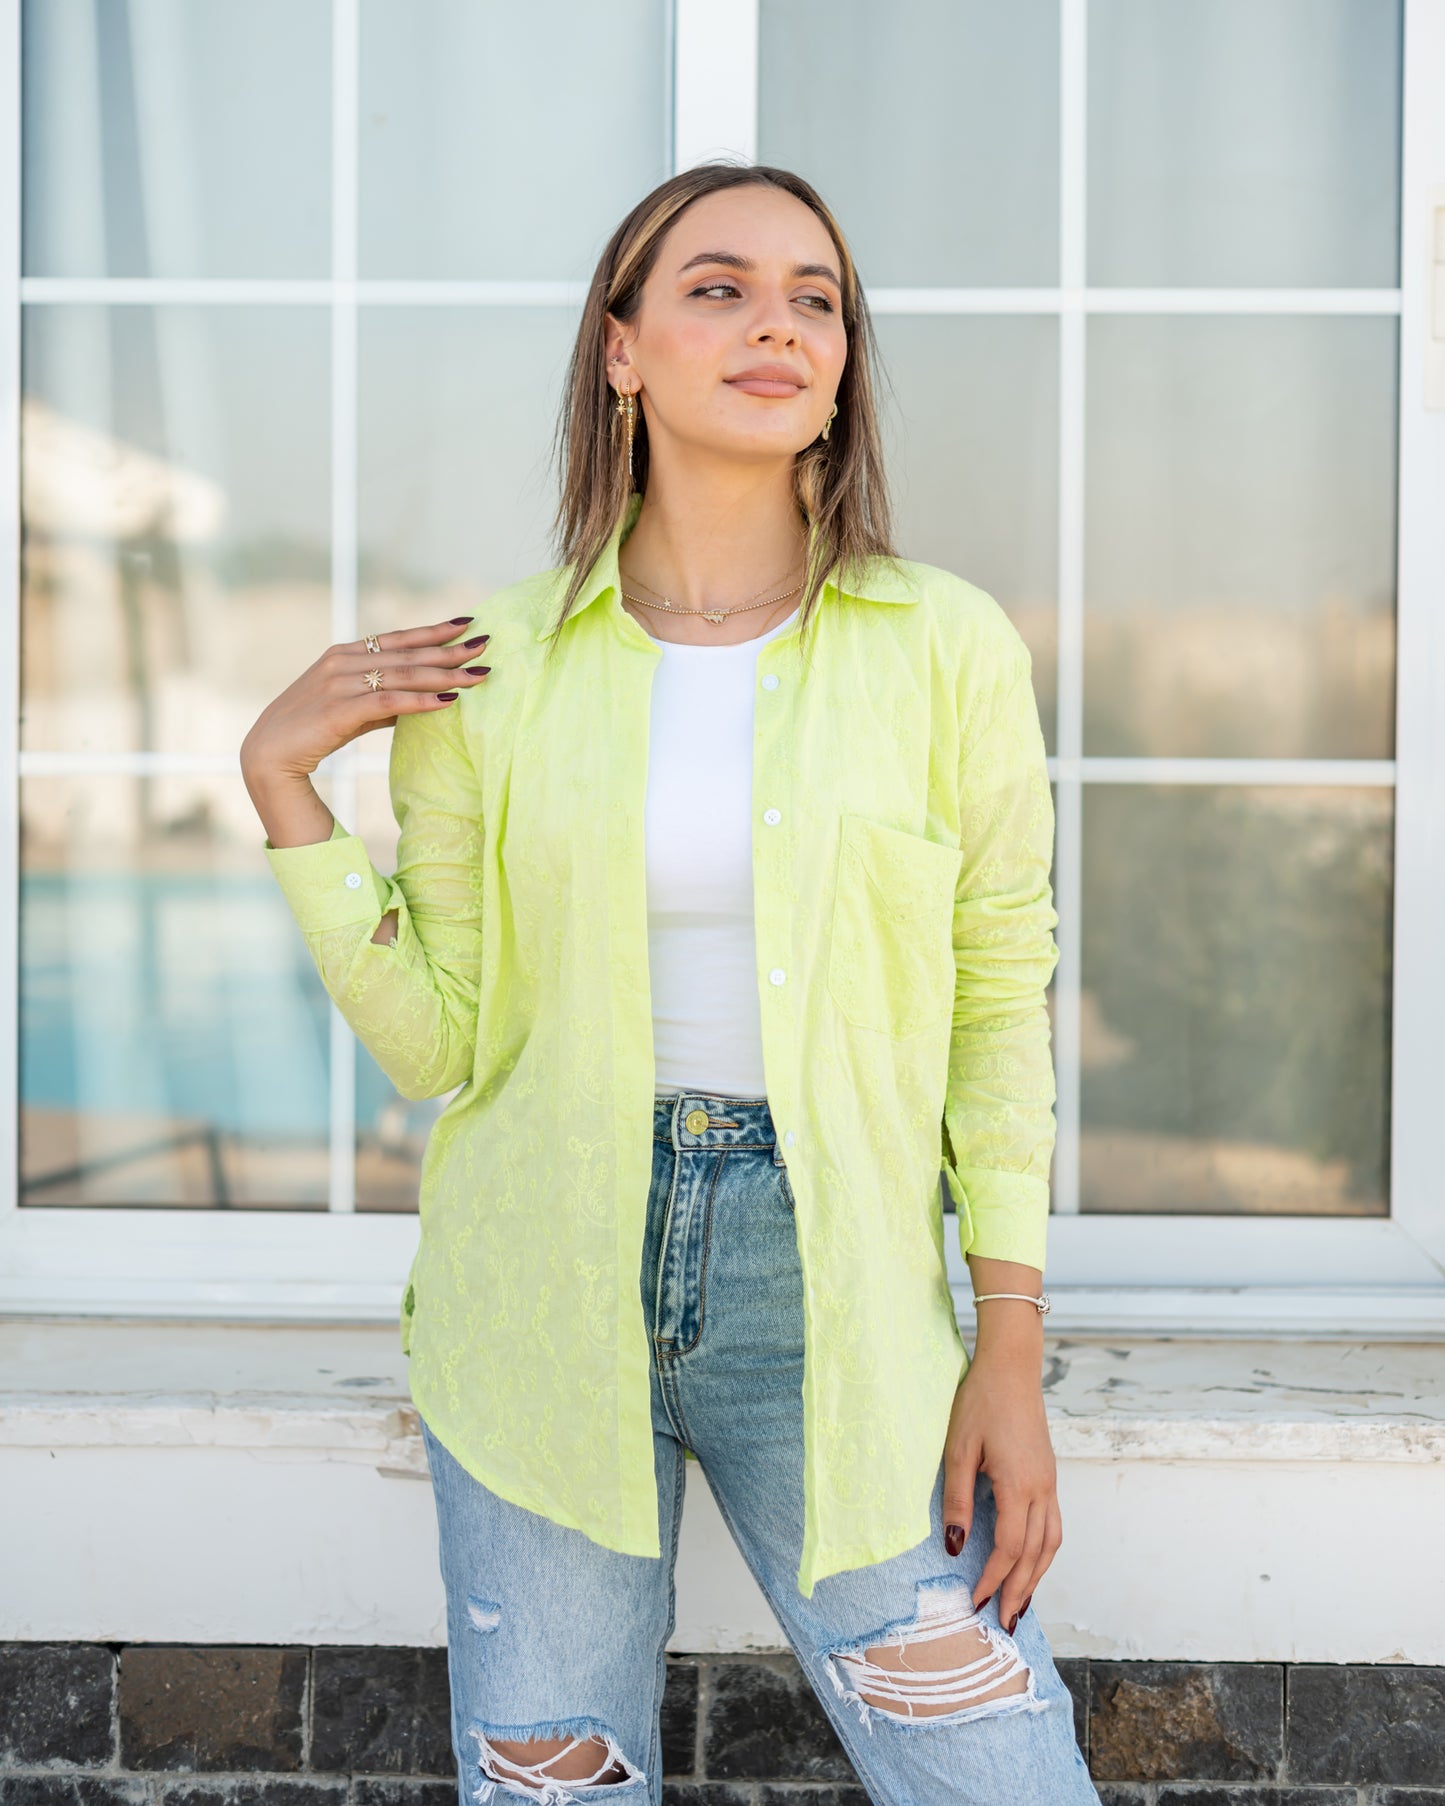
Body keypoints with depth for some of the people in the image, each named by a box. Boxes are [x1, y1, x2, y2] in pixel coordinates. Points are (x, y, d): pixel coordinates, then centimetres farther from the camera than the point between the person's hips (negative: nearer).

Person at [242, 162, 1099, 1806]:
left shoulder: (947, 650, -1)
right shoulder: (489, 671, 1)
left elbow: (1000, 1009, 1)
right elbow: (435, 1045, 2)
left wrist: (1010, 1345, -4)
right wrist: (281, 787, -4)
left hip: (823, 1287, 0)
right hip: (541, 1295, 1)